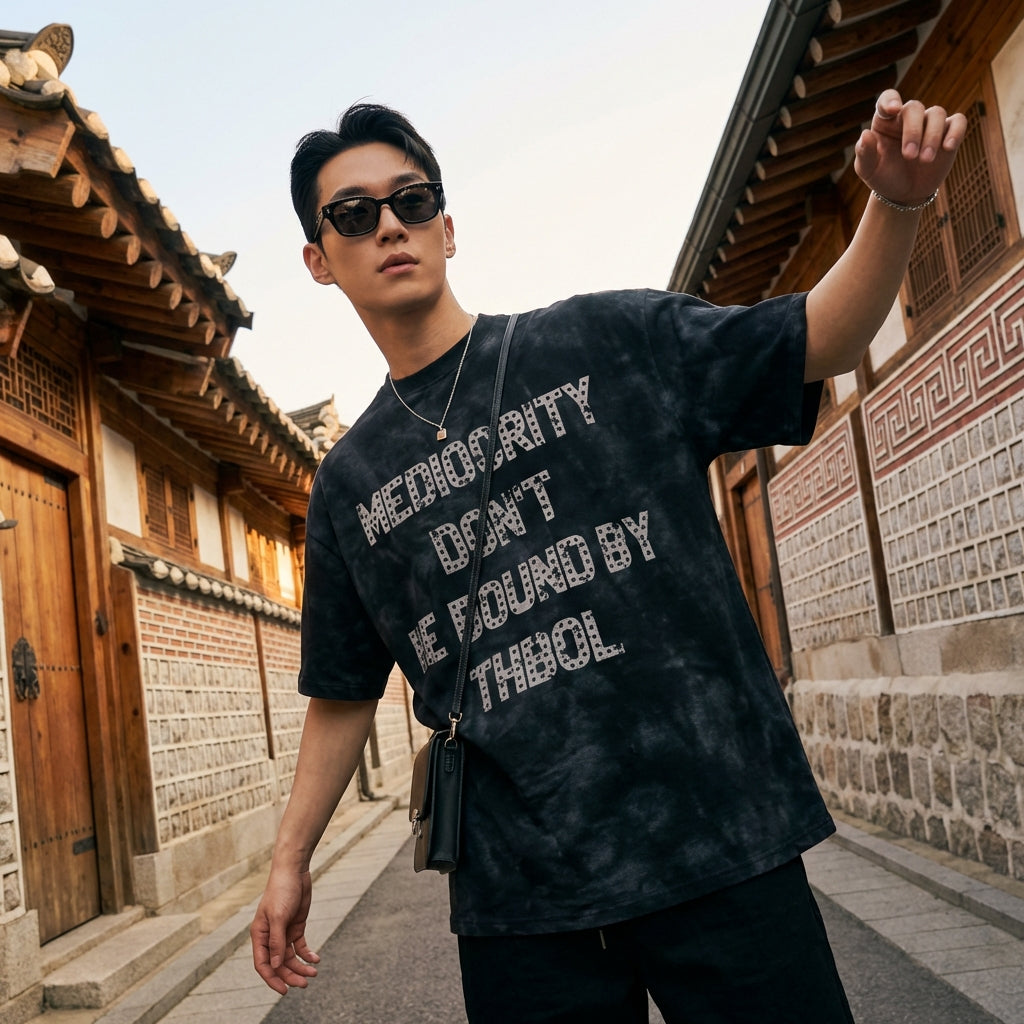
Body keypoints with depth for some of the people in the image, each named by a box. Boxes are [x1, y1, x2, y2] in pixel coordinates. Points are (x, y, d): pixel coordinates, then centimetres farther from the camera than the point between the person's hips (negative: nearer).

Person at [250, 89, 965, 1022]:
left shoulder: (606, 340, 4)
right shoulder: (347, 485, 12)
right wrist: (291, 858, 15)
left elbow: (823, 340, 2)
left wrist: (894, 204, -15)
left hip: (713, 835, -1)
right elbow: (343, 693, 17)